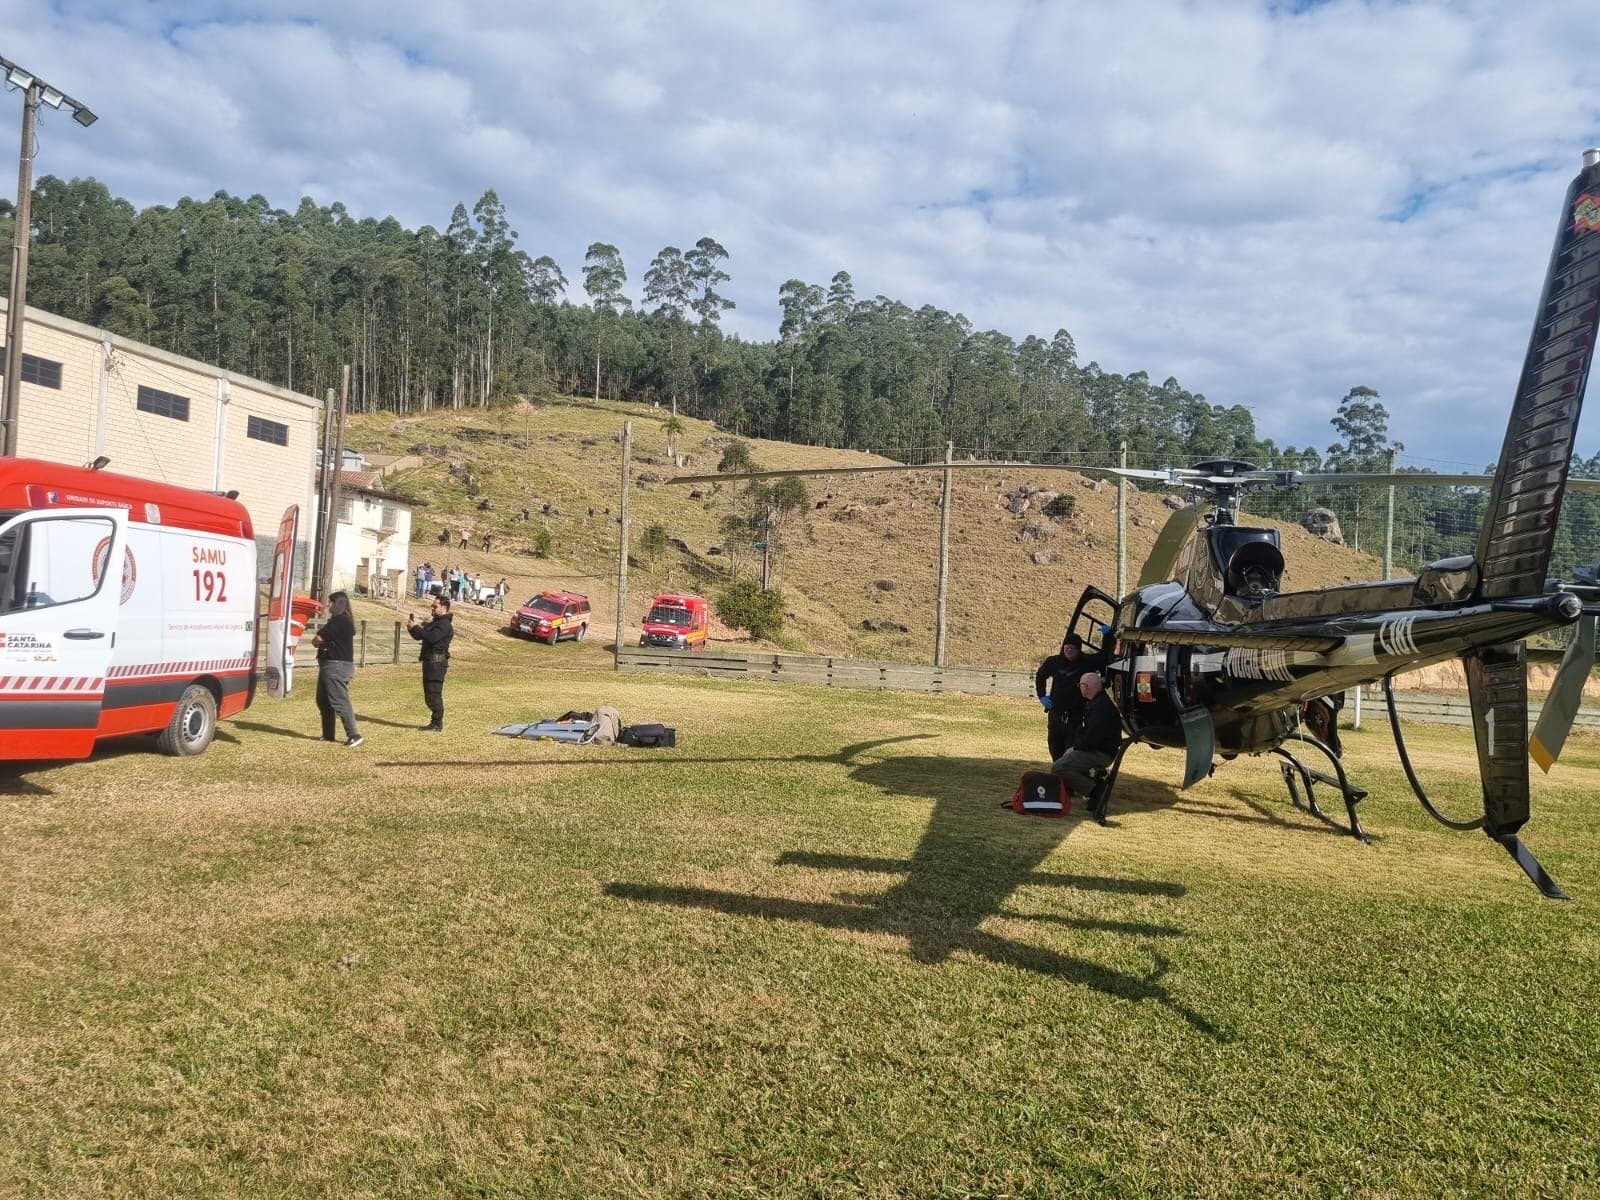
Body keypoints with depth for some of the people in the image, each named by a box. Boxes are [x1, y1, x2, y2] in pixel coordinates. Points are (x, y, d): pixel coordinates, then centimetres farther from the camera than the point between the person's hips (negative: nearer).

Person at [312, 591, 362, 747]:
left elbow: (317, 640, -14)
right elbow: (324, 639, 18)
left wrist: (317, 640, 7)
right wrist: (322, 641, -3)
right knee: (323, 701, 17)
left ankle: (354, 735, -14)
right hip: (332, 665, 11)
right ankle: (328, 735, 23)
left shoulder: (338, 620, -16)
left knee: (339, 702, -12)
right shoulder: (345, 620, 17)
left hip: (336, 666, -11)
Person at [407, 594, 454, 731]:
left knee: (434, 694, -10)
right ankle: (434, 723, 21)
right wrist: (412, 628, 3)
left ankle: (438, 725, -8)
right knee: (429, 694, 14)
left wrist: (415, 627, -17)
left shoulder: (445, 624, -12)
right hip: (429, 661, 11)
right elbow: (420, 636, 22)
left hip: (437, 662, -11)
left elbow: (431, 638, -25)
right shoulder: (435, 623, 21)